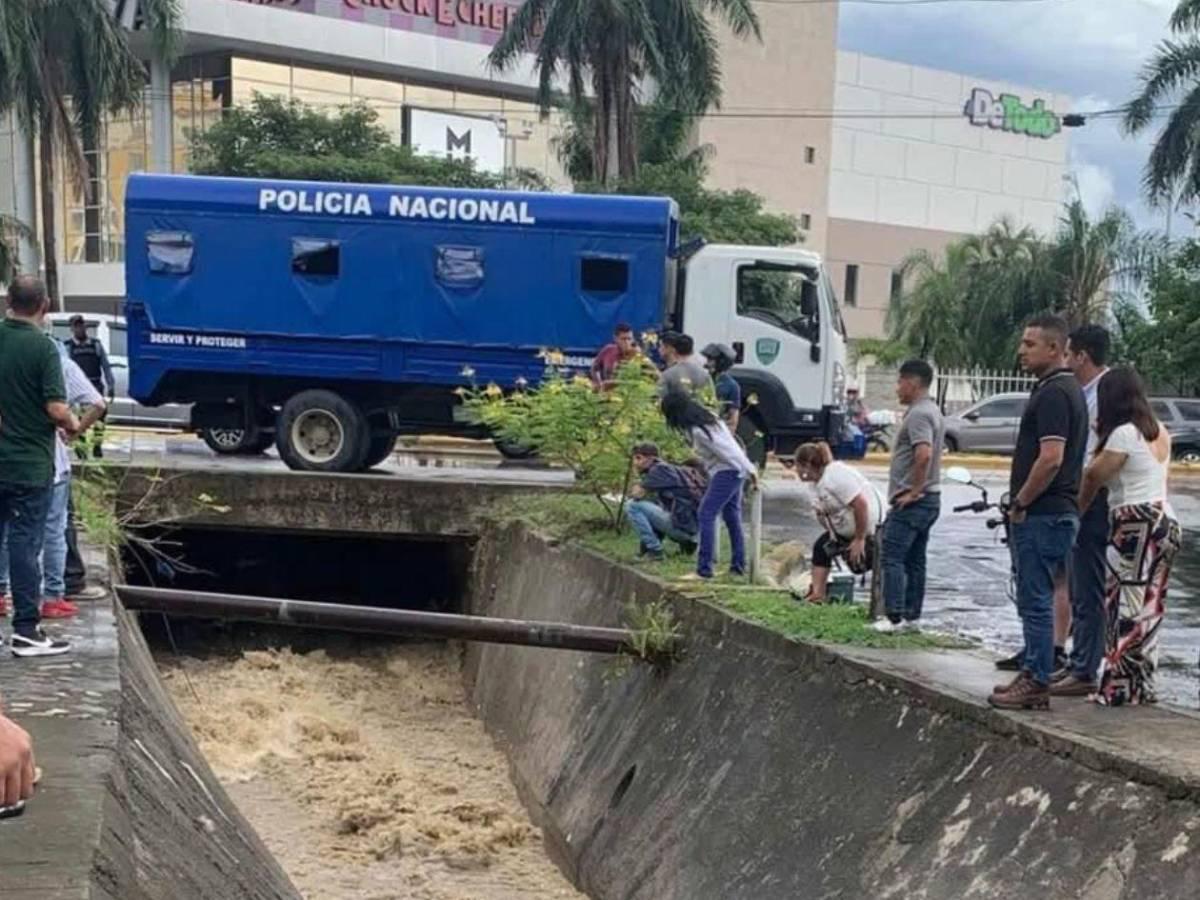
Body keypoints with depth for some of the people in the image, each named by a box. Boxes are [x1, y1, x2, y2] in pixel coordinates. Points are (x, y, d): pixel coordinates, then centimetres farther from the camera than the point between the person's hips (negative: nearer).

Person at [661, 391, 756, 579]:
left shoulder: (697, 431, -19)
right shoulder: (707, 417, 11)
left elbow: (725, 449, -20)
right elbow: (730, 445, 13)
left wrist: (749, 471, -15)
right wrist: (750, 469, 15)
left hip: (726, 472, -10)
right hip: (735, 472, 10)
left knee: (706, 515, -9)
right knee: (732, 517, 15)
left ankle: (704, 569, -11)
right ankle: (738, 565, 22)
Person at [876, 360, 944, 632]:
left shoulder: (918, 414, -16)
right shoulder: (932, 411, 18)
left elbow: (924, 454, -29)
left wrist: (913, 491, -22)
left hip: (912, 501, -10)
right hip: (929, 498, 10)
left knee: (893, 557, -9)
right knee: (914, 559, 12)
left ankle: (894, 616, -10)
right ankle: (911, 615, 16)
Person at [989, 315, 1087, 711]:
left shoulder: (1053, 393, -16)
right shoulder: (1068, 389, 17)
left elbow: (1051, 458, -25)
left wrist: (1020, 503, -14)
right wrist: (1022, 502, 19)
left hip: (1043, 514, -11)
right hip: (1056, 511, 11)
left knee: (1035, 600, -5)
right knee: (1035, 599, 16)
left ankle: (1036, 685, 1)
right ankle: (1033, 674, 23)